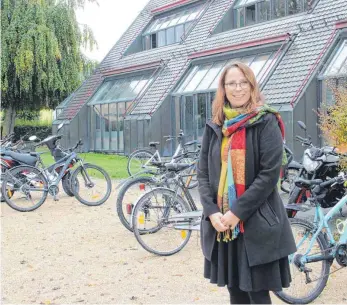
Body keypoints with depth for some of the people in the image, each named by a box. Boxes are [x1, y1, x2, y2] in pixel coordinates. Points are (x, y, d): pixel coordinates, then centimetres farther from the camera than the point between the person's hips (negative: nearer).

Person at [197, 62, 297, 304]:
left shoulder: (266, 123, -5)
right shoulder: (215, 127, 10)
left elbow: (270, 173, -13)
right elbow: (203, 173, 7)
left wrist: (238, 212, -17)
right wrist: (212, 211, -8)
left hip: (256, 223, -5)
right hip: (221, 223, 5)